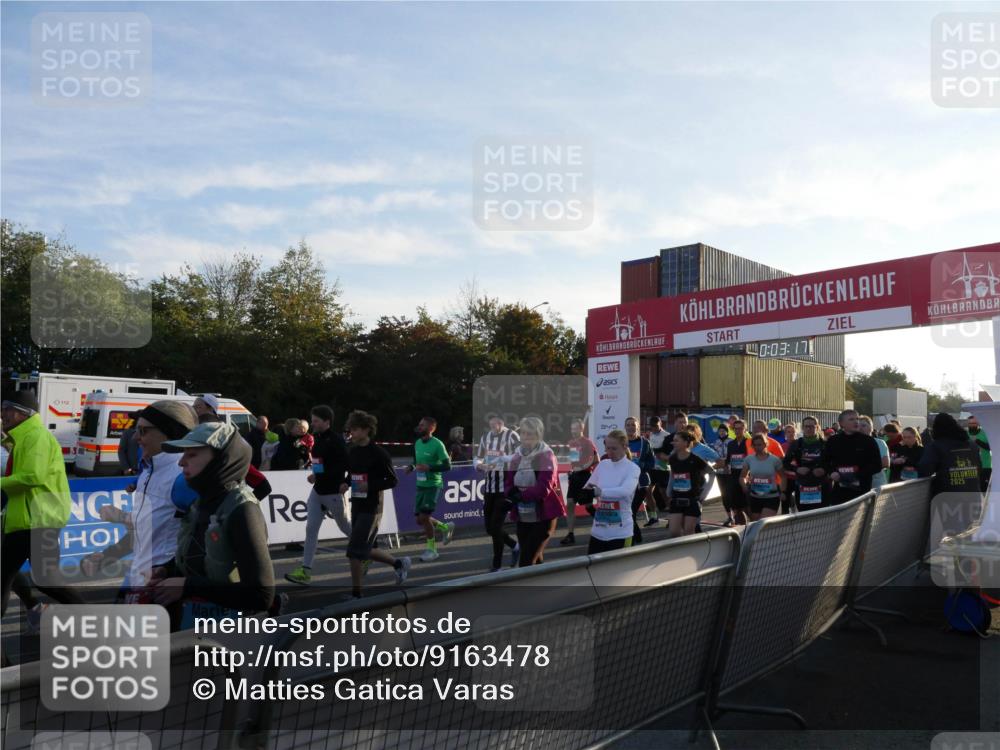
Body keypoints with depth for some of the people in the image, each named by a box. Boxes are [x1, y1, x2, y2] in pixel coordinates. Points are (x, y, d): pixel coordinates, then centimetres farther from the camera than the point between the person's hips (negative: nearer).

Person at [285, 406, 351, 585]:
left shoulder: (336, 440, -18)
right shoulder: (318, 438, 6)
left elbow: (342, 467, -22)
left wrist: (318, 476, -25)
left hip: (333, 493, -7)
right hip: (317, 491, 7)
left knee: (345, 527, 10)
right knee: (311, 528, 0)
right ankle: (306, 570, 2)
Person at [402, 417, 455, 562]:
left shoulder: (437, 444, -14)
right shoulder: (417, 443, 8)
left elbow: (447, 466, -14)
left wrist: (429, 467, -25)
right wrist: (411, 467, 0)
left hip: (433, 485, -7)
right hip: (420, 485, 7)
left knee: (424, 517, -11)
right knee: (420, 520, 8)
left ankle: (432, 550, 7)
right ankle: (446, 527, 33)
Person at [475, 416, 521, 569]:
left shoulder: (511, 436, -10)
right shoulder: (485, 436, 6)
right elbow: (477, 459, 12)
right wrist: (481, 466, -9)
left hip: (506, 487, -6)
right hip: (489, 486, 6)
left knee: (495, 526, -5)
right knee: (490, 527, 11)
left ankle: (496, 565, 12)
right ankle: (514, 547, 36)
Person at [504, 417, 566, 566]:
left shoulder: (546, 456, -11)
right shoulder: (517, 456, 7)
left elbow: (544, 489, -21)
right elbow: (508, 483, 7)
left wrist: (521, 495, -19)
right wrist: (512, 493, -15)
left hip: (543, 516, -6)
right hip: (523, 516, 6)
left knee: (526, 562, -9)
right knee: (534, 559, 16)